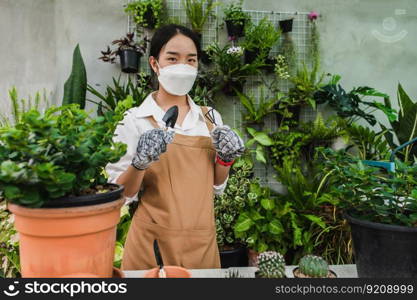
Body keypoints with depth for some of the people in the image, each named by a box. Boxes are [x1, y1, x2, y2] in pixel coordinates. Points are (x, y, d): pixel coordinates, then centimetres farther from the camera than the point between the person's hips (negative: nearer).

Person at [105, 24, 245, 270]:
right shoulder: (135, 119, -8)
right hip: (154, 239, -3)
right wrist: (139, 163, -24)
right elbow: (120, 192, -7)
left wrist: (225, 158, -8)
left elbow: (216, 186, 10)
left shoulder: (210, 117, 3)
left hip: (201, 238, 4)